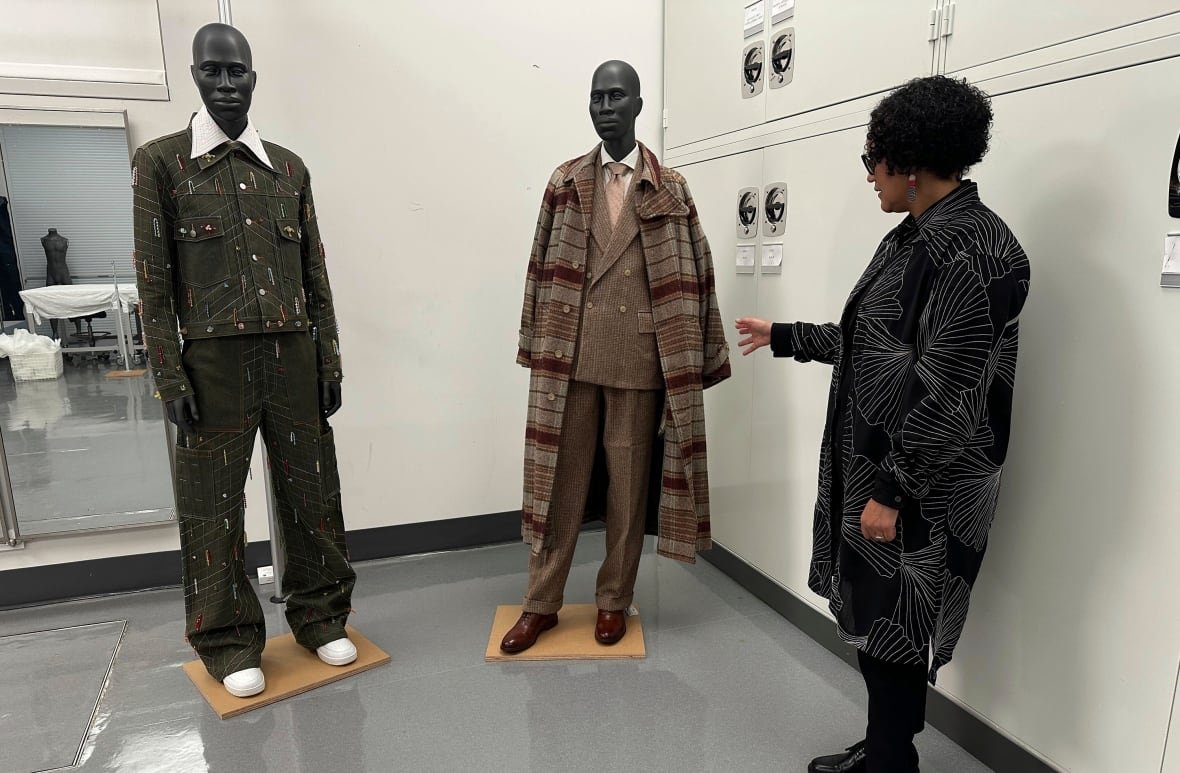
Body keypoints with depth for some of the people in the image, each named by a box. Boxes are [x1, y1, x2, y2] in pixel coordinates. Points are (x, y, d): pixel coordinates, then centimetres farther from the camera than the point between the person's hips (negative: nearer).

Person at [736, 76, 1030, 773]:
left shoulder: (972, 248, -18)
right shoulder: (914, 238, 11)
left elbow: (946, 388, -22)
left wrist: (893, 492, -19)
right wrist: (784, 337, 25)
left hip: (921, 488, -9)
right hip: (869, 465, 9)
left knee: (893, 632, 5)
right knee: (870, 619, 18)